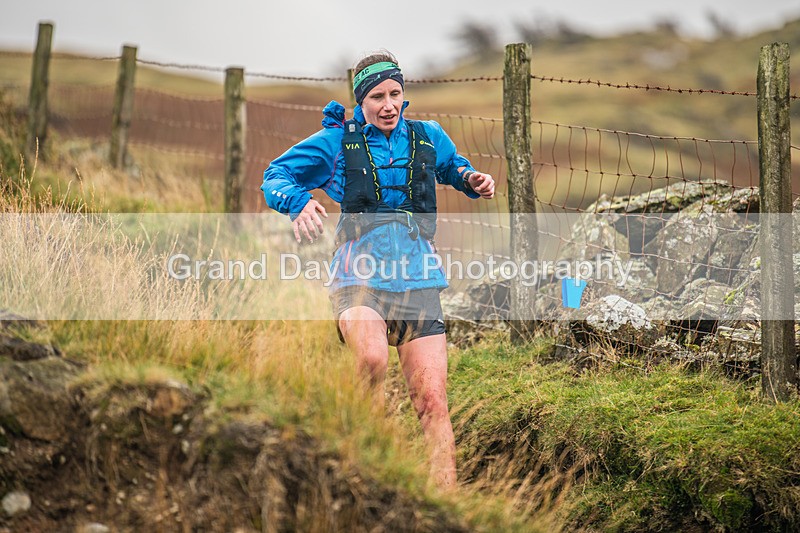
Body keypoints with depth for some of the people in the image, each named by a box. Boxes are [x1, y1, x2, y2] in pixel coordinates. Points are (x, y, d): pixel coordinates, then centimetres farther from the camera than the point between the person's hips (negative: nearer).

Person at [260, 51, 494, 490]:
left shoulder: (429, 138, 16)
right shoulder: (336, 141, 8)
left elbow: (452, 167, 37)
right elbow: (276, 175, 11)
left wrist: (471, 180, 14)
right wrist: (299, 204, -11)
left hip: (418, 283, 3)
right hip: (360, 276, -3)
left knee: (432, 401, -7)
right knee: (372, 359, -34)